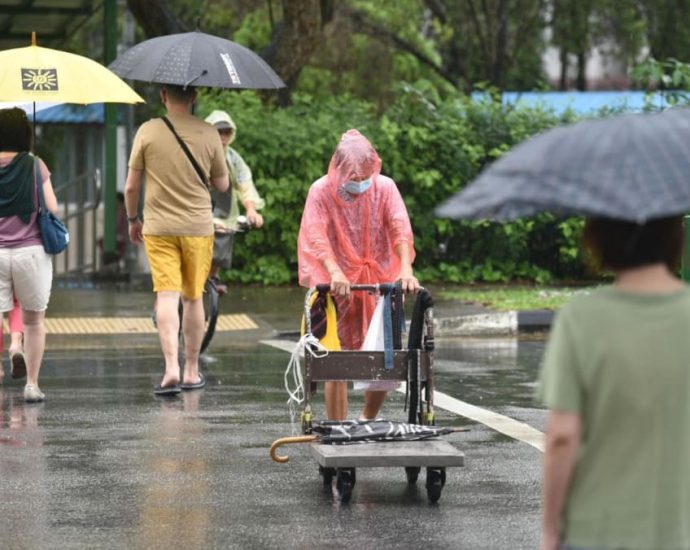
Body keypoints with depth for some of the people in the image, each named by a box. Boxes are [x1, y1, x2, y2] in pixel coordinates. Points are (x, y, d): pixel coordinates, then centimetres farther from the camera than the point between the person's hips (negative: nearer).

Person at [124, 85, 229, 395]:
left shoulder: (148, 132, -4)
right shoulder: (208, 134, -3)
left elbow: (131, 186, -1)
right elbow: (222, 184, 8)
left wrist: (133, 219, 15)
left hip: (158, 227, -1)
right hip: (198, 227, 1)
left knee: (167, 296, -6)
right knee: (193, 298, 12)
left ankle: (171, 368, -21)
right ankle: (191, 371, 19)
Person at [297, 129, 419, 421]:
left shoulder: (384, 187, -2)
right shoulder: (322, 191, -7)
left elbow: (401, 230, -11)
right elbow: (317, 236, -19)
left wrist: (406, 270, -28)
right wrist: (335, 273, -35)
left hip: (379, 283, 2)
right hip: (337, 285, -2)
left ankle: (368, 421, 23)